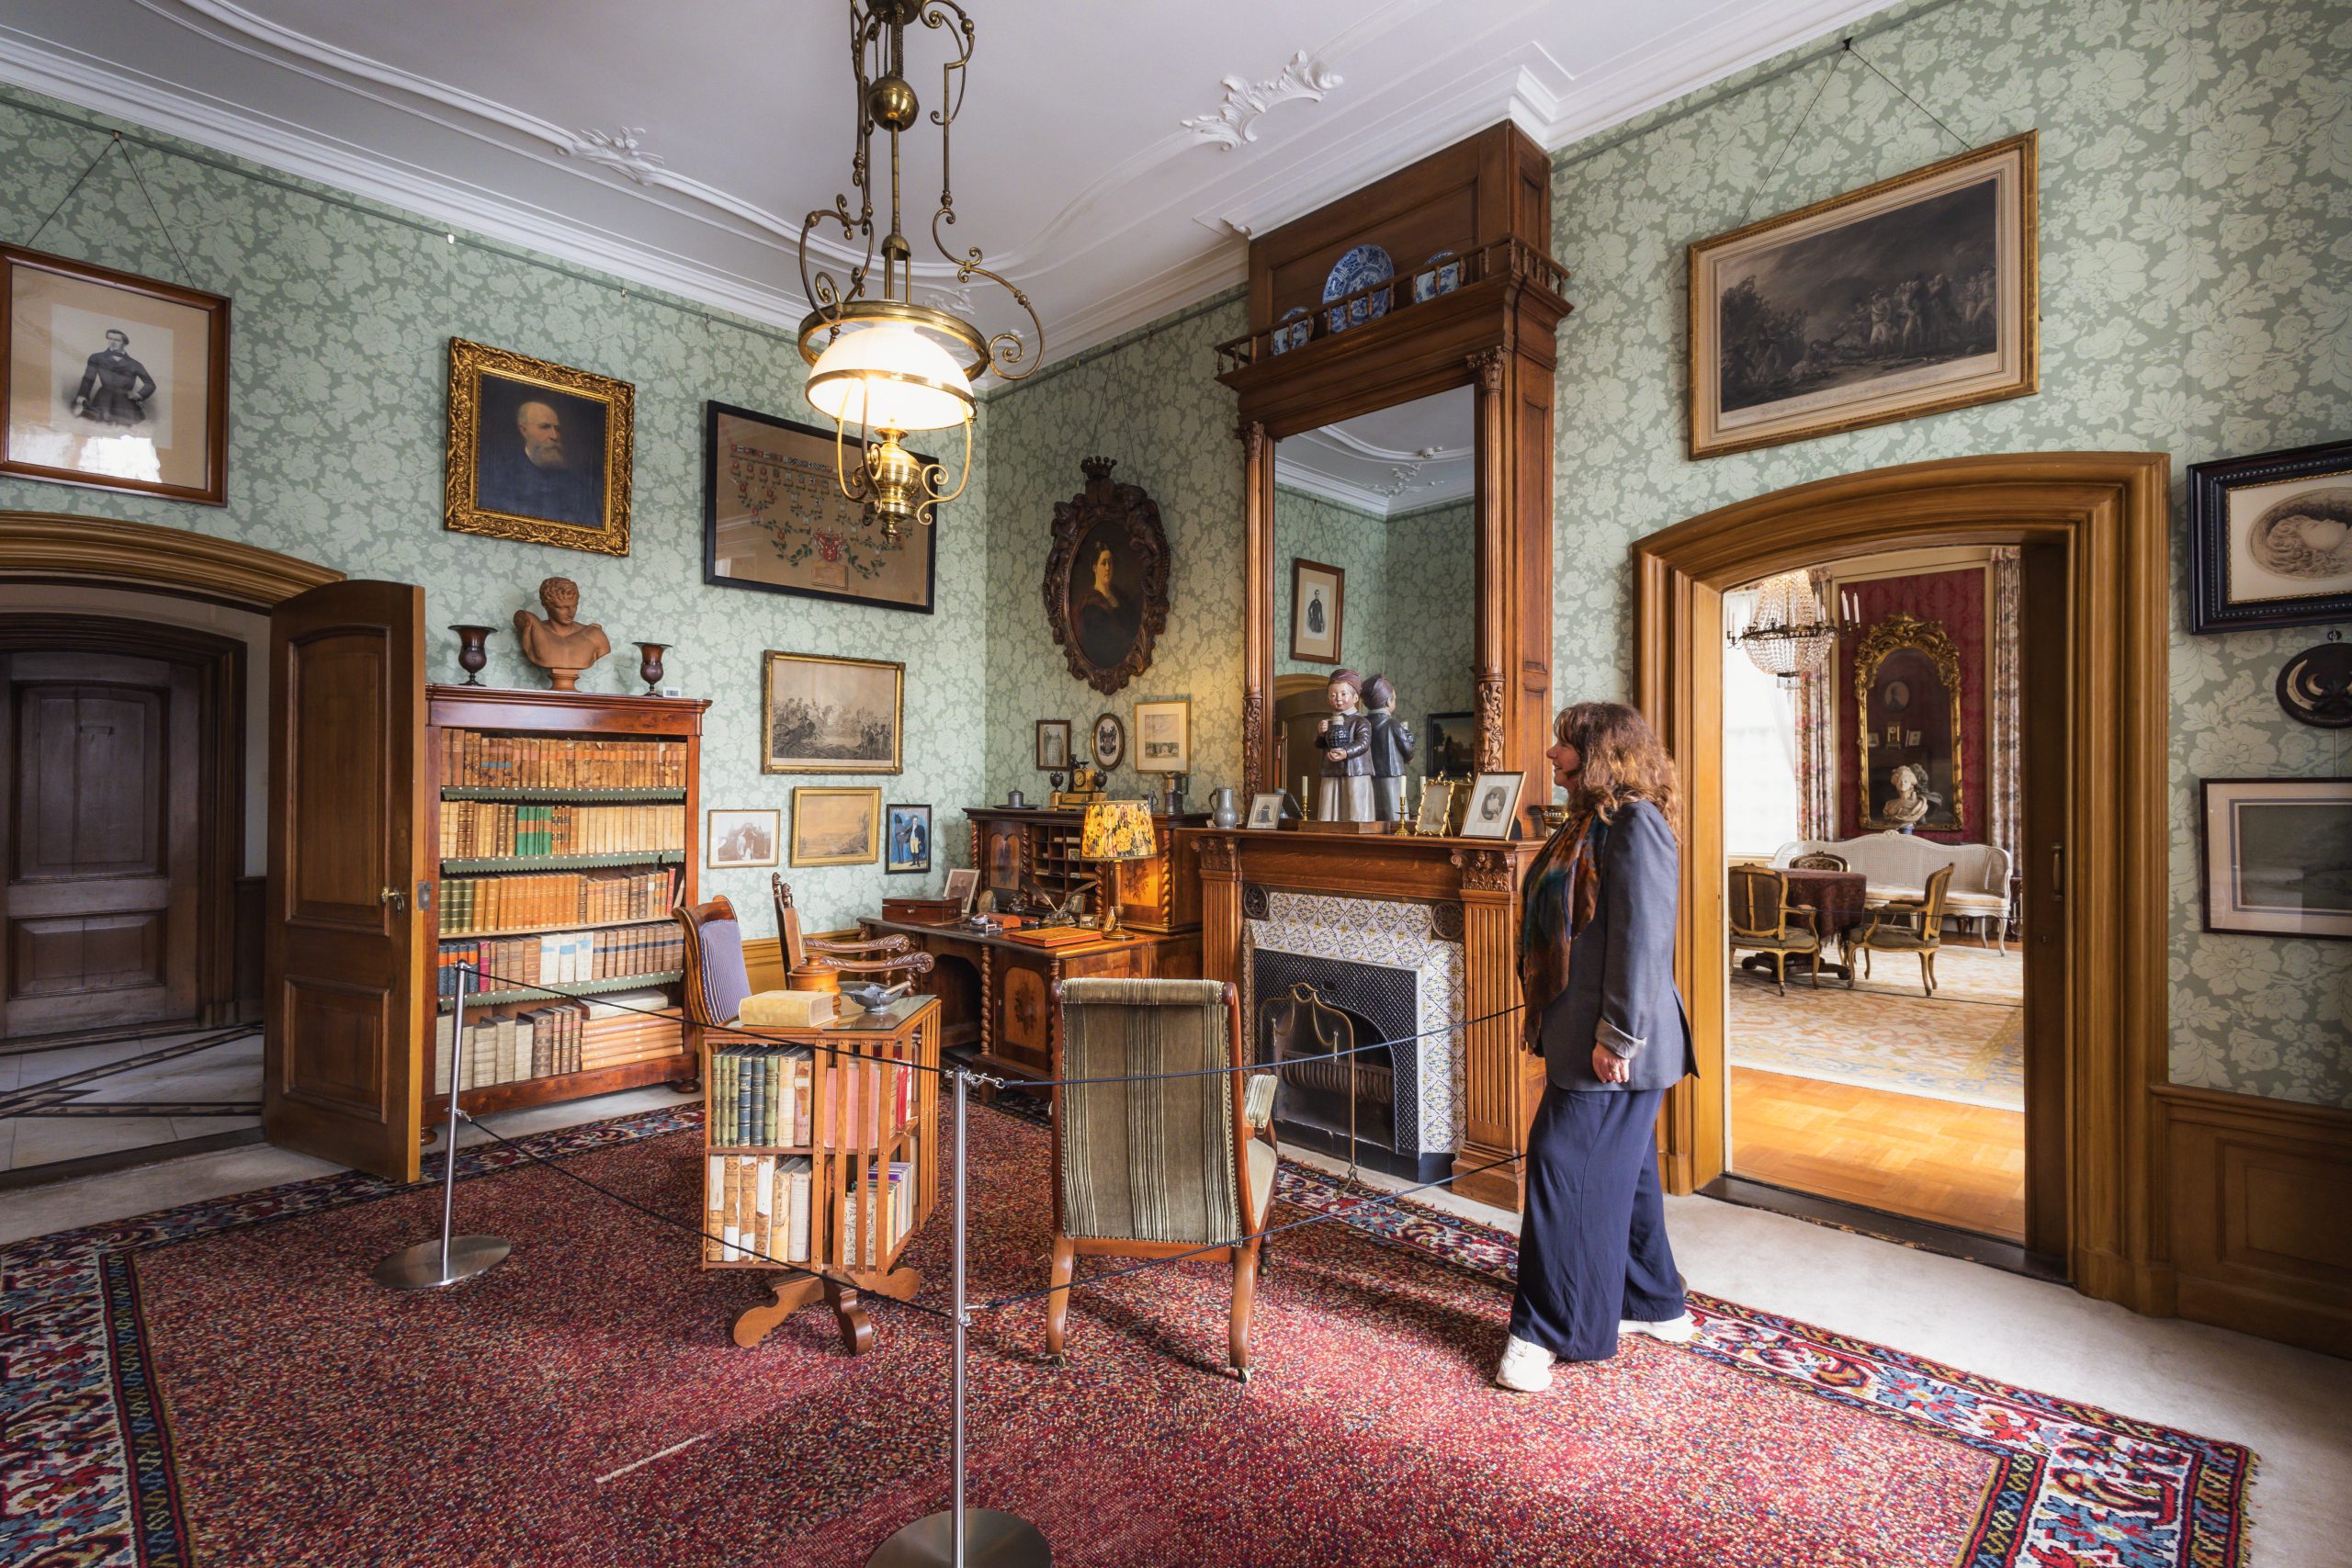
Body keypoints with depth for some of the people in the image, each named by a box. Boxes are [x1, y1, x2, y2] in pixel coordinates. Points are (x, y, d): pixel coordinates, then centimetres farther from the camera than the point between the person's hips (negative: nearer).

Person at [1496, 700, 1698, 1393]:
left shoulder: (1636, 825, -18)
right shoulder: (1588, 823, 13)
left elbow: (1643, 940, -23)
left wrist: (1618, 1037, -22)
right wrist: (1555, 1025, 21)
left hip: (1613, 1046, -10)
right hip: (1579, 1035, 10)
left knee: (1566, 1168, -3)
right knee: (1622, 1168, 19)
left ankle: (1546, 1329, 11)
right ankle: (1654, 1303, 36)